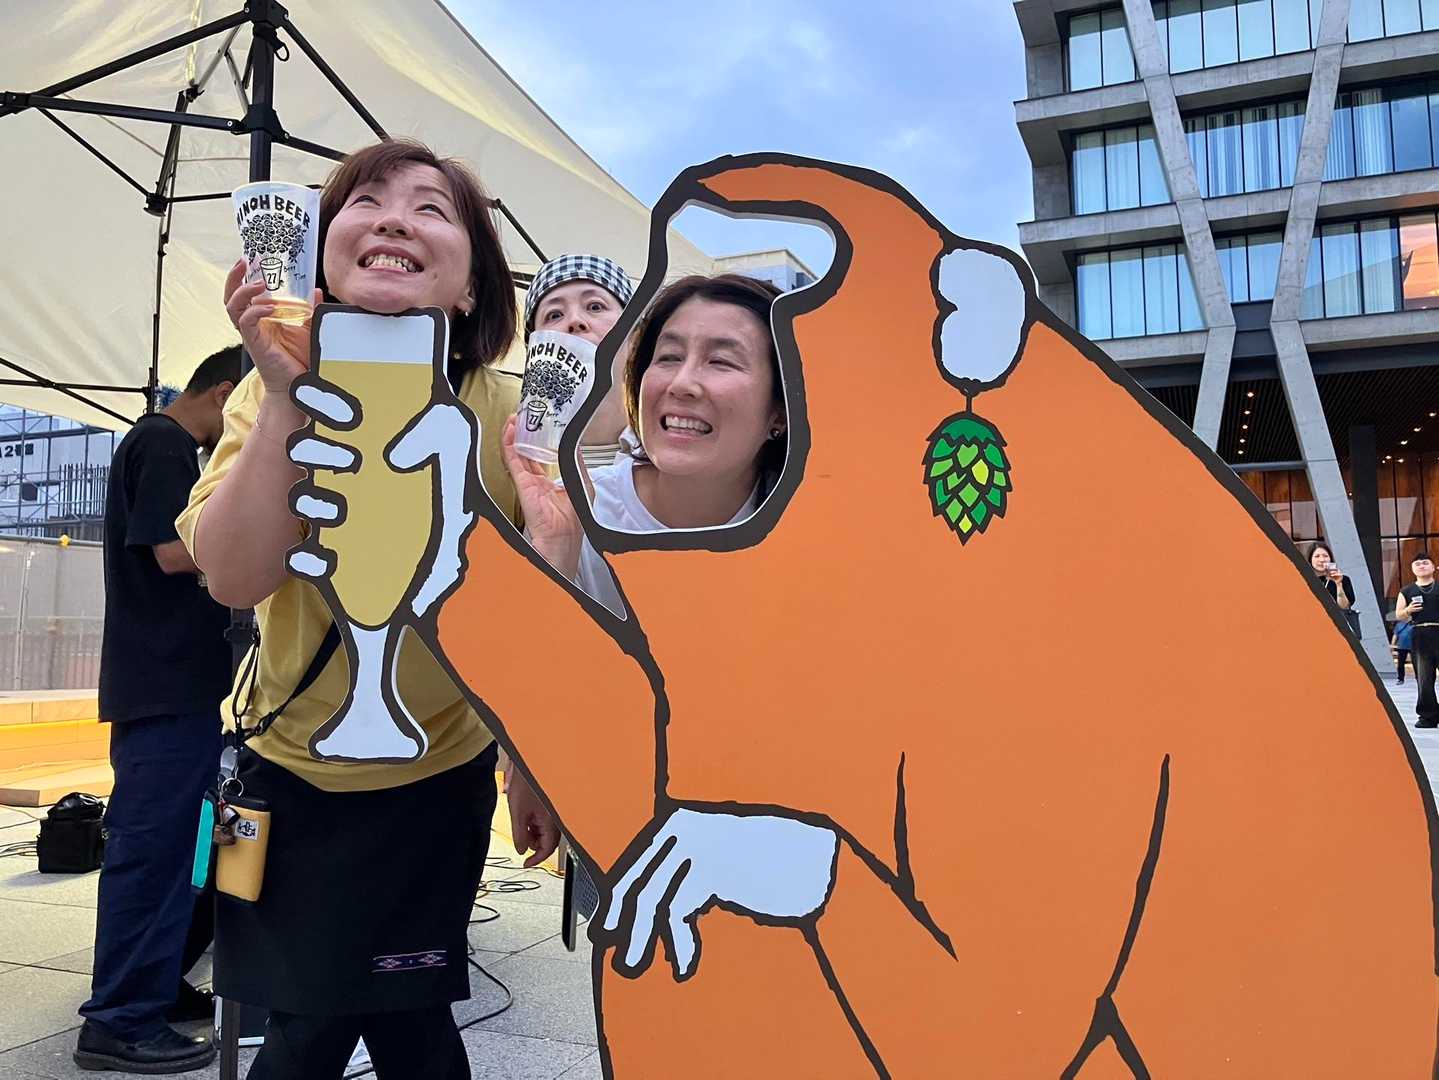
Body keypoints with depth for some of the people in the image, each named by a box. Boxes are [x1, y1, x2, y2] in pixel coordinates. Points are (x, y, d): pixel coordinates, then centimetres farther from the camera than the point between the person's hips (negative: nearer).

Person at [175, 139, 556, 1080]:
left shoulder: (506, 414, -17)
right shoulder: (275, 391, -10)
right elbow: (235, 578, -23)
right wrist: (285, 395, -30)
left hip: (439, 775, -2)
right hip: (292, 768, 2)